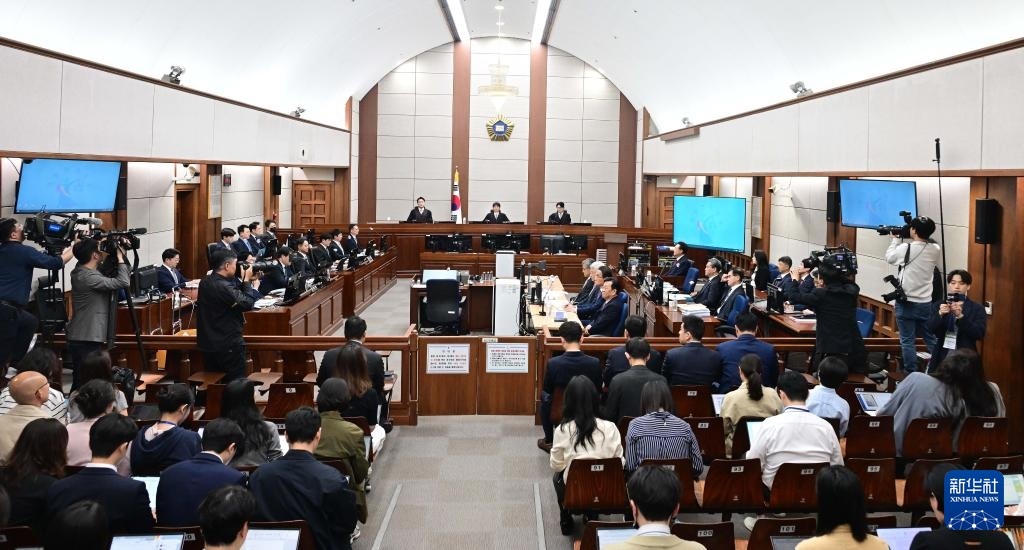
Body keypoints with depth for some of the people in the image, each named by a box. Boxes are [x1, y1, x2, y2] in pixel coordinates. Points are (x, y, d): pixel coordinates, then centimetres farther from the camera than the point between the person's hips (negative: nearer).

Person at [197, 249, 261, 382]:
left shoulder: (205, 282, 4)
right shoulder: (223, 286, -24)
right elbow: (247, 304, -22)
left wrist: (246, 281, 4)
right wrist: (247, 281, -12)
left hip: (207, 342, 9)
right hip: (228, 344, -9)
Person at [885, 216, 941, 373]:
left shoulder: (905, 248, -15)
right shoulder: (936, 250, -3)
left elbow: (889, 257, 3)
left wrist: (896, 239, 15)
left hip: (906, 302, -4)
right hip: (926, 303, 4)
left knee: (907, 341, 3)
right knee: (931, 339, 15)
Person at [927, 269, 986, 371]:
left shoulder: (977, 308, 3)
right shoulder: (938, 305, 7)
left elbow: (979, 334, -9)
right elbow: (931, 329, -4)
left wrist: (960, 316, -21)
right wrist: (940, 314, -23)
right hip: (941, 357, 2)